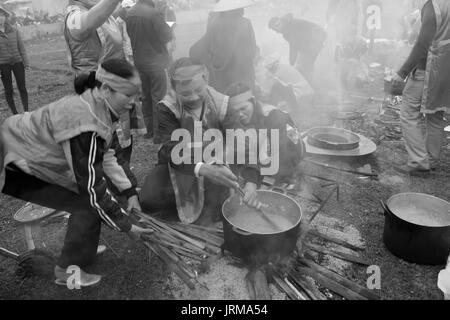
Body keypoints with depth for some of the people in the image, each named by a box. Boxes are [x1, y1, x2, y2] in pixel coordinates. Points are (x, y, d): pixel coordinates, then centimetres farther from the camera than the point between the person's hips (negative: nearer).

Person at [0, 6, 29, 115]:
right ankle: (15, 113, 15)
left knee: (22, 88, 1)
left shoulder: (14, 30, 2)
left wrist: (26, 62, 2)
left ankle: (26, 111, 11)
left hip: (17, 62, 1)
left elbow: (21, 47, 6)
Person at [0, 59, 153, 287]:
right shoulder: (84, 124, -35)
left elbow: (110, 155, 0)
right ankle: (68, 270, 6)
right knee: (89, 203, -12)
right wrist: (126, 226, -20)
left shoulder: (96, 105, -8)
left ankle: (82, 248, 24)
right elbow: (92, 189, -30)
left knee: (87, 198, 6)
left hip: (28, 149, 9)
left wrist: (131, 193, -4)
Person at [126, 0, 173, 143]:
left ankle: (149, 130, 26)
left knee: (146, 96, 16)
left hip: (139, 61, 7)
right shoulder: (154, 13, -20)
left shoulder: (130, 13, 2)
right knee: (158, 98, 0)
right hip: (156, 61, -7)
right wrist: (168, 27, 3)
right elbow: (167, 37, -16)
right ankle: (158, 134, 4)